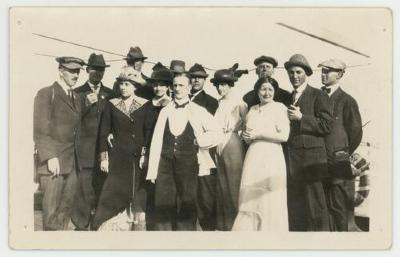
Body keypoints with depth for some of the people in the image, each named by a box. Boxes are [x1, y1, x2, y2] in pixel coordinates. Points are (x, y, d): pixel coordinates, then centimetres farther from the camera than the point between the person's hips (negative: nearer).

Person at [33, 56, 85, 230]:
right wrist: (50, 156, -18)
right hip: (53, 162, -6)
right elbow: (40, 130, -10)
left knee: (67, 207, 11)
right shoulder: (46, 94, -5)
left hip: (72, 163, 7)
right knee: (51, 211, -2)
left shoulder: (76, 97, 16)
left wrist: (76, 157, 7)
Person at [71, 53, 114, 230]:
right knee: (84, 191, -7)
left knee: (102, 190, 3)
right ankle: (81, 225, 3)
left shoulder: (109, 94, 14)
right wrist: (86, 103, -14)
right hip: (85, 152, -3)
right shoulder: (78, 93, 5)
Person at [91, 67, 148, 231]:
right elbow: (104, 132, 5)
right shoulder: (111, 105, 4)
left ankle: (139, 226, 12)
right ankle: (110, 227, 6)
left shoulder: (145, 105, 4)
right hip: (117, 158, 0)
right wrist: (104, 158, 0)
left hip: (140, 157, 1)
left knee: (139, 196, 1)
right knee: (114, 195, -3)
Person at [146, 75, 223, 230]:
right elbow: (156, 141, 7)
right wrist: (152, 170, 2)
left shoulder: (198, 111, 3)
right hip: (165, 163, 2)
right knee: (163, 205, 2)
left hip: (188, 163, -2)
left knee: (187, 205, 3)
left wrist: (199, 140, -5)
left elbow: (217, 133, 6)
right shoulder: (165, 111, 9)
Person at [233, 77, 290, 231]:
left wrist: (258, 134, -9)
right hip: (253, 158, 5)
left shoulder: (279, 107, -1)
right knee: (250, 200, 1)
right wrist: (246, 136, 2)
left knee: (270, 202, -1)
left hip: (271, 158, -5)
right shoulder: (252, 110, 16)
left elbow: (284, 136, -10)